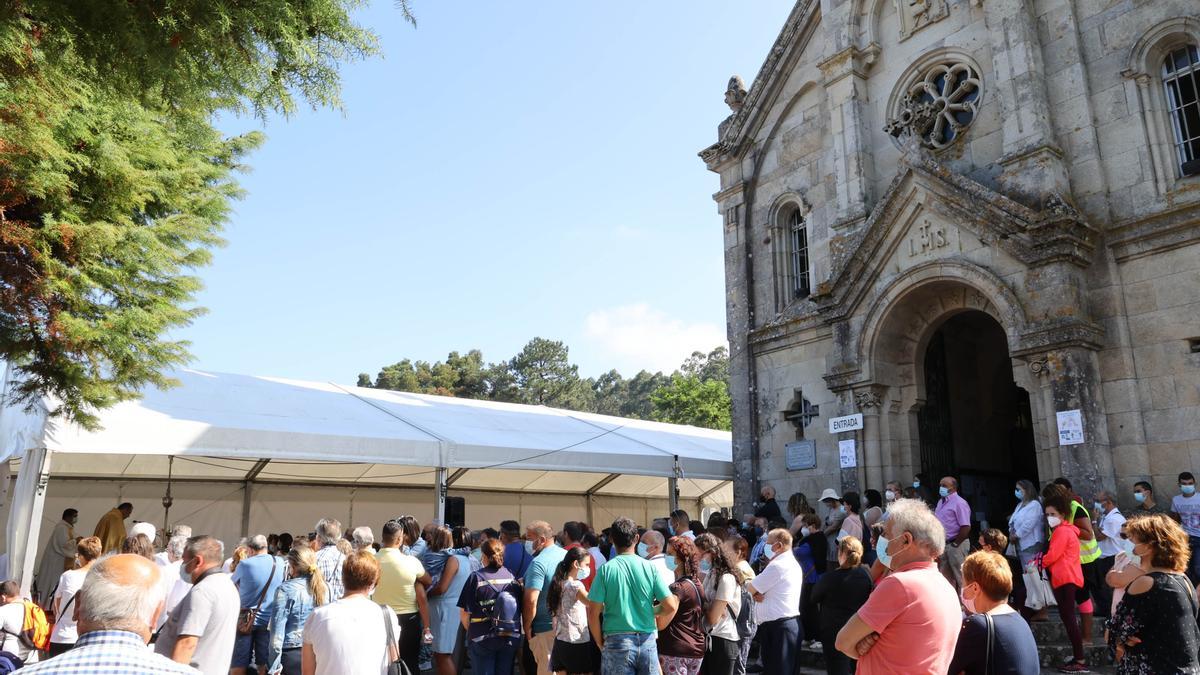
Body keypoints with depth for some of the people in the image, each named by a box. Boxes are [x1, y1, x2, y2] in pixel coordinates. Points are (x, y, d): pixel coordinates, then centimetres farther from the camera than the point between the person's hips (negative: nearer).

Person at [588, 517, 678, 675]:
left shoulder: (606, 569, -7)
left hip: (617, 643, -2)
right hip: (647, 641, 2)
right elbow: (671, 606, -5)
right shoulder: (650, 567, -3)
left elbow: (593, 612, -7)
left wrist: (600, 643, 6)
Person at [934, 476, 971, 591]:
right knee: (945, 576, 16)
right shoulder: (941, 502, 12)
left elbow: (966, 527, -20)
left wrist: (955, 544, -16)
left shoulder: (959, 503, -14)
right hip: (942, 544, 9)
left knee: (960, 576, 0)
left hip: (955, 545, -9)